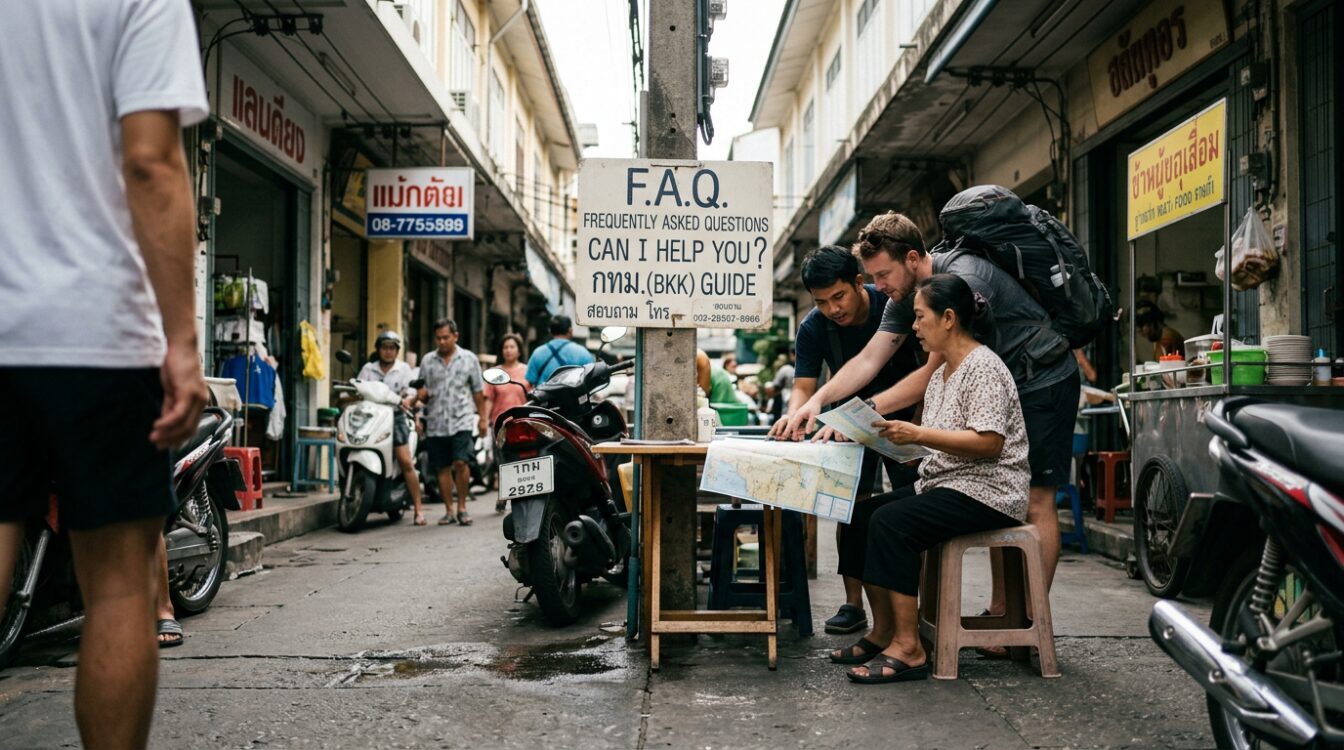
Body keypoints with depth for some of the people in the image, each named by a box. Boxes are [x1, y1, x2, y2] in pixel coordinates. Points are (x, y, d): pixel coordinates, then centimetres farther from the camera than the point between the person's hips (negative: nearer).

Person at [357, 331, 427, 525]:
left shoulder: (404, 369, 13)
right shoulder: (368, 369, 17)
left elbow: (412, 393, 2)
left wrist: (407, 400, -21)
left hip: (395, 417, -2)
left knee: (406, 462, -11)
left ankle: (418, 509, -9)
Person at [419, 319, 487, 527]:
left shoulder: (469, 359, 6)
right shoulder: (427, 360, 11)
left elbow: (478, 391, 9)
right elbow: (423, 392, 15)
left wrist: (482, 418, 6)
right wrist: (422, 394, -9)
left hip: (461, 421, -3)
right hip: (436, 424, 3)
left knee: (460, 462, -16)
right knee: (442, 468, 5)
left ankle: (462, 507, -1)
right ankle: (449, 511, 15)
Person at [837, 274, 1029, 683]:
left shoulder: (982, 367, -12)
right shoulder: (941, 373, 18)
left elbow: (989, 443, -23)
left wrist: (918, 434, -23)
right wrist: (900, 436, 2)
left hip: (987, 492, -10)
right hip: (944, 483, 10)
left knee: (891, 521, -27)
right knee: (862, 513, -4)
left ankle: (908, 648, -23)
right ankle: (883, 632, 0)